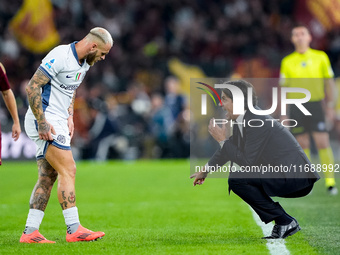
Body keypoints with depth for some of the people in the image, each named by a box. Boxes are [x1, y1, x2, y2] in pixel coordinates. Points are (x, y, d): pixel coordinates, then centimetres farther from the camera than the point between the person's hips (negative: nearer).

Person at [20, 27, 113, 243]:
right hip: (45, 121, -9)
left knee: (48, 178, 6)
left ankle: (30, 232, 6)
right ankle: (74, 229, -12)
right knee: (68, 170, -12)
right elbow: (32, 87, -20)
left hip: (57, 123, 9)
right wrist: (42, 122, -22)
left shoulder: (84, 63, 11)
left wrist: (70, 117, 13)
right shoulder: (60, 56, -18)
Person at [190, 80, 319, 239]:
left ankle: (284, 222, -12)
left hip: (295, 177, -10)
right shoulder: (242, 120, 11)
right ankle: (284, 224, 13)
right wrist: (206, 169, 38)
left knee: (236, 179, -17)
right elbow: (231, 148, 28)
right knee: (238, 181, 22)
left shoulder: (257, 122, -18)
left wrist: (222, 140, -11)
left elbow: (248, 162, -20)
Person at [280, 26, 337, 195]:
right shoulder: (287, 62, 6)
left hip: (315, 105, -1)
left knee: (323, 143, -8)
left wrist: (330, 106, 1)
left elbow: (329, 82, 8)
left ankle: (330, 182, -3)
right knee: (303, 145, 2)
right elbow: (284, 87, 9)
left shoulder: (320, 57, 5)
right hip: (296, 107, 1)